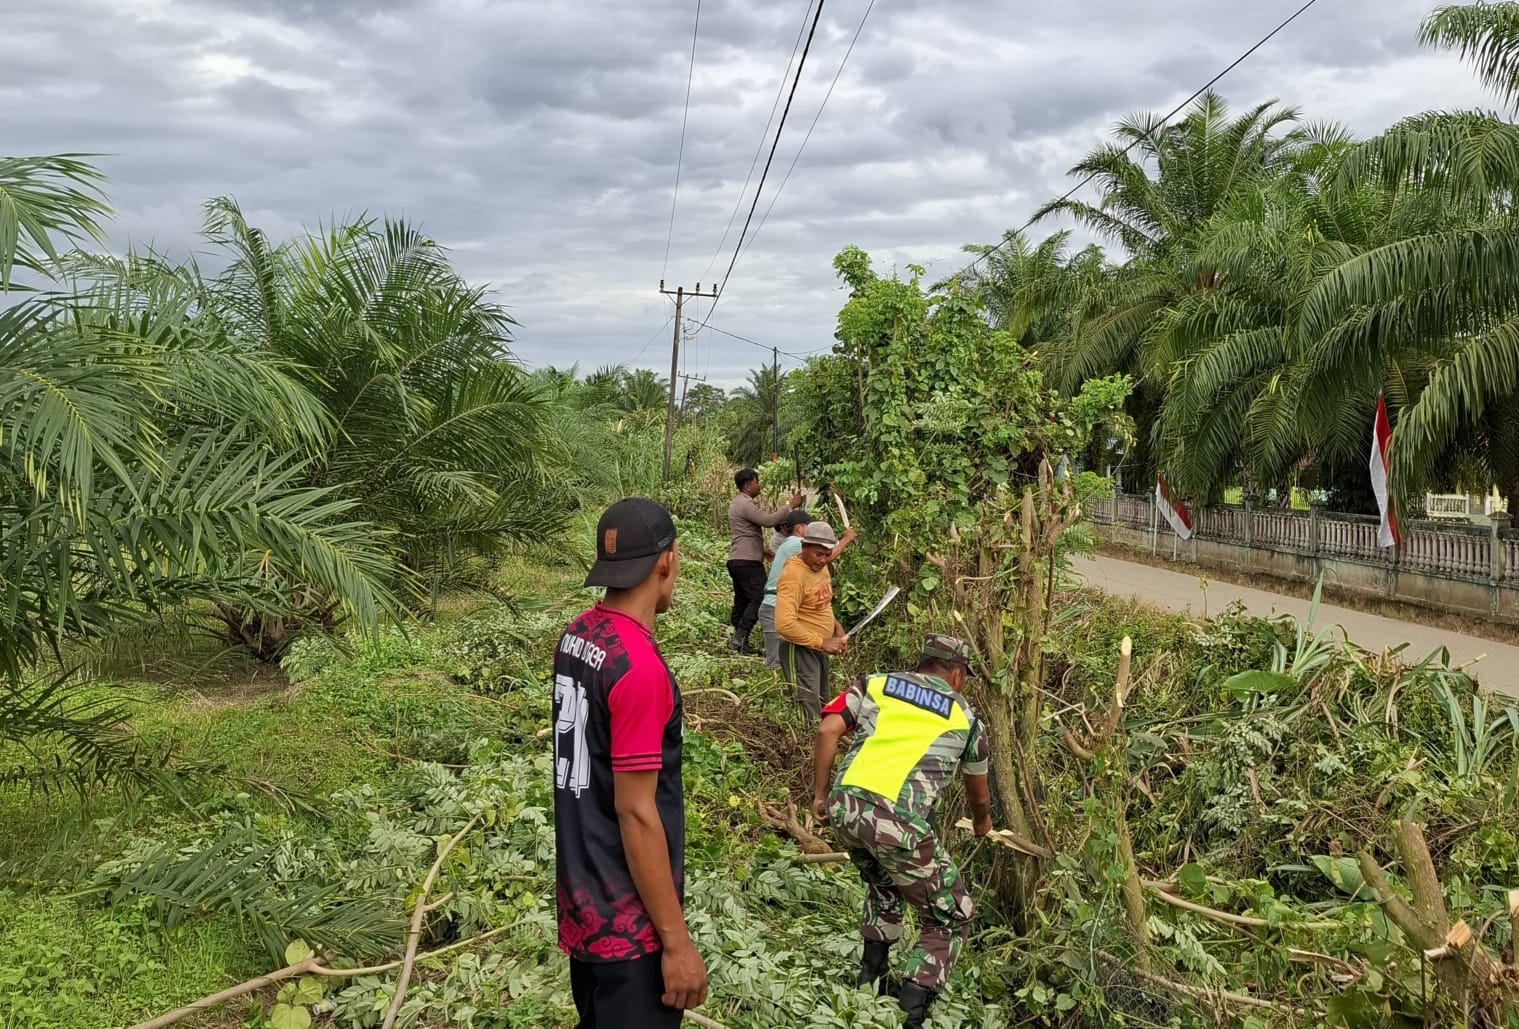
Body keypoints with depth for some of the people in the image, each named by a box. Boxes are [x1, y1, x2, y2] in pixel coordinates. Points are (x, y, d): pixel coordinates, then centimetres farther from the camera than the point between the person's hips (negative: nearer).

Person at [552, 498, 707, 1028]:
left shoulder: (576, 636, 2)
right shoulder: (639, 667, -25)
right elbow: (635, 813, -23)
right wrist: (676, 941, -17)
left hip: (582, 896, 9)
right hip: (629, 918, -8)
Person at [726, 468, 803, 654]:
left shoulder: (737, 503, 21)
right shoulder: (746, 504, -14)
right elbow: (768, 521, -24)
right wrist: (791, 507, -18)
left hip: (736, 560, 11)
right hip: (748, 561, -11)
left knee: (742, 601, 10)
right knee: (759, 599, -11)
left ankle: (737, 639, 10)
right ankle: (740, 637, -17)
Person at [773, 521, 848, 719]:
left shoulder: (819, 568, 5)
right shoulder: (793, 576, -24)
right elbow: (785, 624, -31)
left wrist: (837, 627, 3)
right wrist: (822, 642, -26)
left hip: (819, 650, 10)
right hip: (799, 650, -10)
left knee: (821, 708, 19)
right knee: (809, 715, -10)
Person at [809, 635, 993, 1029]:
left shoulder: (875, 684, 20)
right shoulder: (965, 718, 19)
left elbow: (828, 731, 5)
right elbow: (979, 795, 33)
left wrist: (819, 795, 14)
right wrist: (982, 823, 55)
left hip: (844, 808, 4)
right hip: (897, 822, -4)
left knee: (883, 884, 35)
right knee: (949, 920, 13)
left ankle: (871, 981, 38)